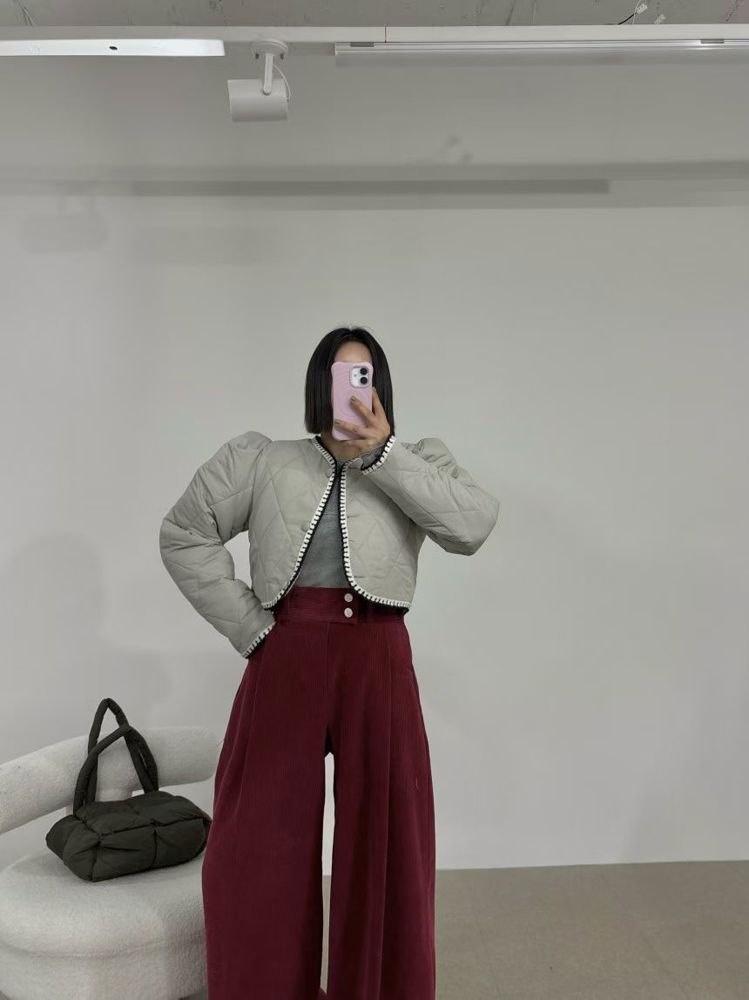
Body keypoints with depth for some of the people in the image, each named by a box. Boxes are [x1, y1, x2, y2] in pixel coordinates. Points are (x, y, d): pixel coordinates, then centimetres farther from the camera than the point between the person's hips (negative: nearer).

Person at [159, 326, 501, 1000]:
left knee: (383, 842, 7)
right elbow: (183, 536, 11)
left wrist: (383, 452, -13)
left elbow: (475, 524, -7)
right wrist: (248, 625, 2)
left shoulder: (418, 462, 10)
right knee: (261, 844, 7)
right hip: (285, 661, 1)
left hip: (379, 665, 0)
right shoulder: (260, 459, 10)